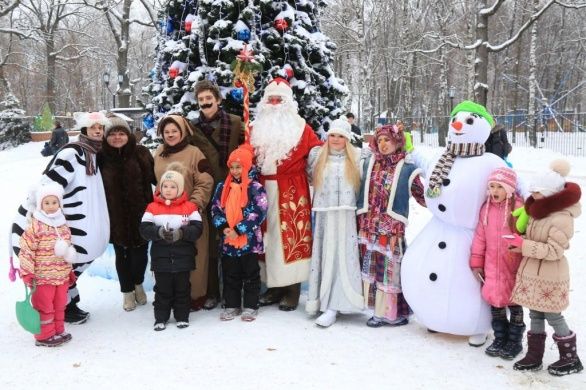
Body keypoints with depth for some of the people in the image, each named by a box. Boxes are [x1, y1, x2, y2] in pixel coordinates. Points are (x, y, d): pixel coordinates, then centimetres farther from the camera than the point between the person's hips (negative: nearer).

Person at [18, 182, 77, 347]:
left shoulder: (63, 225, 9)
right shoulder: (35, 226, -13)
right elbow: (26, 250, -14)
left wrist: (70, 271, 21)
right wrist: (27, 273, -16)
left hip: (62, 276, 7)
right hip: (42, 277, -6)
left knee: (59, 305, 17)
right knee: (44, 307, 4)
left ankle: (58, 331, 31)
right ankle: (44, 336, 17)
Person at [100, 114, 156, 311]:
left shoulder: (140, 153, -3)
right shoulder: (101, 157, -3)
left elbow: (155, 177, 0)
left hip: (140, 215, 0)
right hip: (116, 217, 0)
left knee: (140, 253, 6)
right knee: (122, 255, 10)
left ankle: (138, 284, 35)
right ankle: (127, 291, 29)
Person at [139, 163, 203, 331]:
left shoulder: (189, 207, -2)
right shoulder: (152, 207, 0)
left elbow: (197, 229, -8)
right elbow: (144, 229, -6)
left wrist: (182, 233, -23)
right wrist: (159, 232, -23)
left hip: (183, 256, 0)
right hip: (161, 256, 1)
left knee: (182, 288, 11)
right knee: (162, 289, 10)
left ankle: (182, 316, 24)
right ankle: (161, 318, 22)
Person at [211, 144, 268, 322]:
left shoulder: (256, 188, -8)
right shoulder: (223, 187, 7)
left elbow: (259, 213, -14)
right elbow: (215, 209, 8)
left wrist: (238, 230, -17)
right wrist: (223, 227, -9)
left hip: (250, 240, -4)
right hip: (227, 241, 5)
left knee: (250, 274, 7)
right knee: (230, 275, 12)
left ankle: (250, 306, 17)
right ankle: (232, 305, 24)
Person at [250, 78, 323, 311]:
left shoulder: (300, 128, 2)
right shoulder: (257, 128, 12)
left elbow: (319, 151, 2)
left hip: (292, 191, -4)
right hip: (265, 190, 4)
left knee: (291, 235, -4)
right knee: (269, 235, 7)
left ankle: (292, 290, 4)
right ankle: (275, 287, 17)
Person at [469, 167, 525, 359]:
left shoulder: (518, 208, -14)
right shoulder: (486, 208, 1)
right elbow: (480, 237, 5)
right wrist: (476, 263, 6)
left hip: (514, 268, -4)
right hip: (492, 266, 4)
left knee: (514, 304, 11)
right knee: (495, 302, 12)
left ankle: (514, 341, 27)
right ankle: (500, 338, 30)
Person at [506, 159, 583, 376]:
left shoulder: (562, 219, -22)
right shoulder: (541, 212, 7)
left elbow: (554, 251, -24)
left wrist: (524, 245, -24)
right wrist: (520, 244, -1)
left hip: (549, 277, -9)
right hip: (531, 273, 9)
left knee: (553, 317, 5)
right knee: (535, 315, 14)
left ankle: (571, 360, 23)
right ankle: (534, 357, 25)